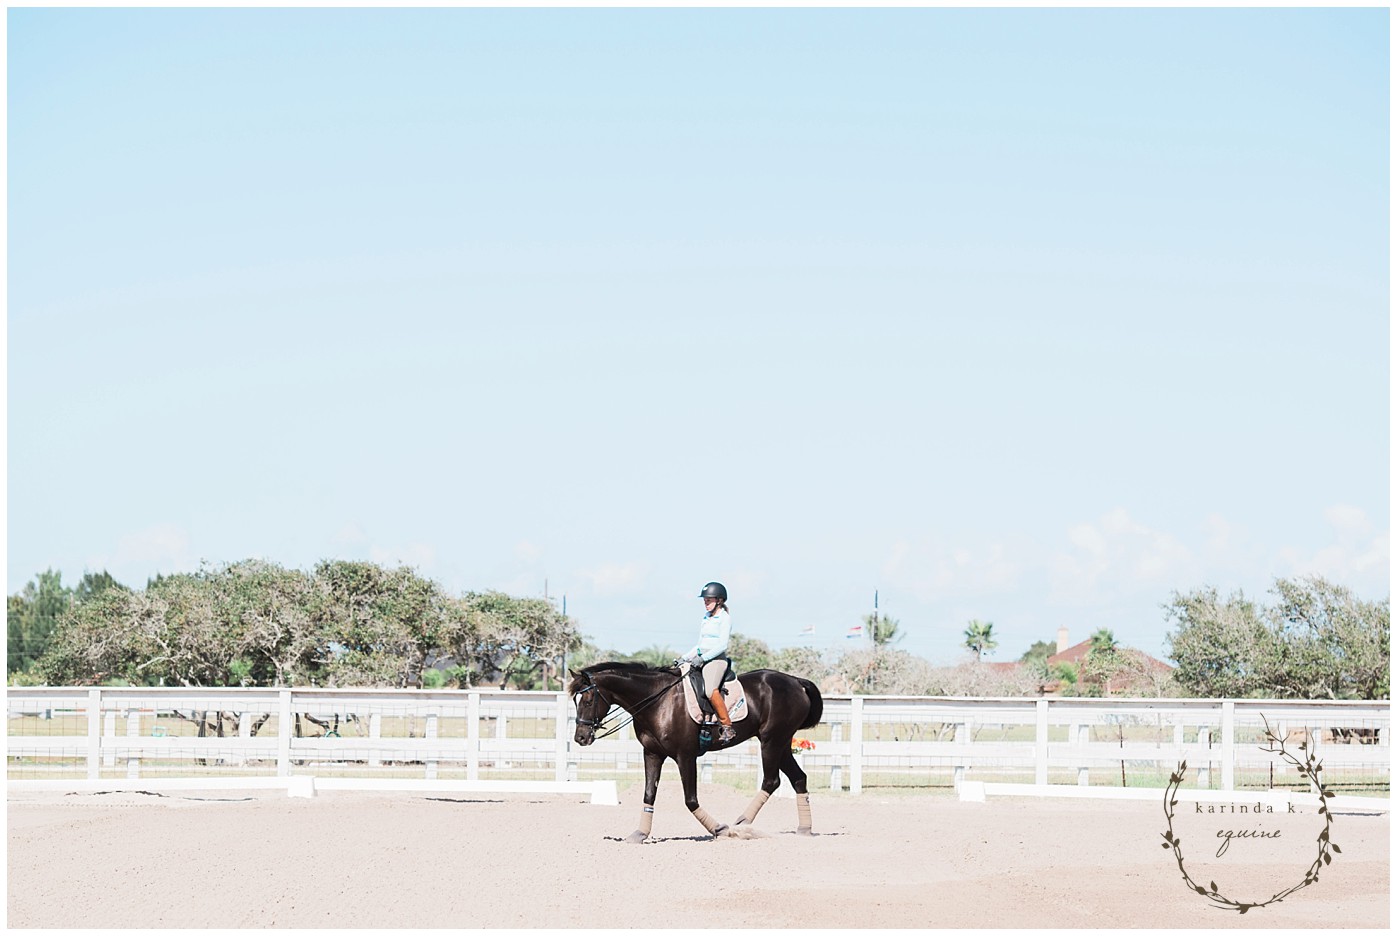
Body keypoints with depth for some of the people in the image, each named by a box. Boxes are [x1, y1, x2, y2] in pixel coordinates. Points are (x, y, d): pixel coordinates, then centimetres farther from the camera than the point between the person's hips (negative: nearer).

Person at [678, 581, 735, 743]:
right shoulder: (706, 619, 21)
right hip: (700, 659, 9)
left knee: (711, 690, -30)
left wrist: (703, 658, -19)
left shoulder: (724, 619, -2)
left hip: (717, 659, -9)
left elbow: (722, 645, -12)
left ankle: (727, 727, -27)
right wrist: (685, 658, 11)